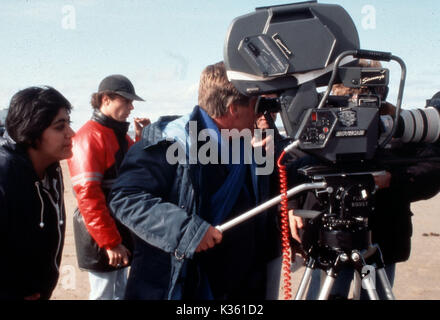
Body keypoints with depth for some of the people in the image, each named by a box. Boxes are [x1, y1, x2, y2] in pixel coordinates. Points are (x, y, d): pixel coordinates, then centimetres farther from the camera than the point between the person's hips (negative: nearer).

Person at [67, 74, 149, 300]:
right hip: (101, 238, -9)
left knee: (120, 291, 17)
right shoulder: (90, 137, -16)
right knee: (104, 294, -2)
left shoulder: (120, 136, 13)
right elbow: (88, 194, -22)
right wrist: (109, 242, -24)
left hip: (122, 229, 9)